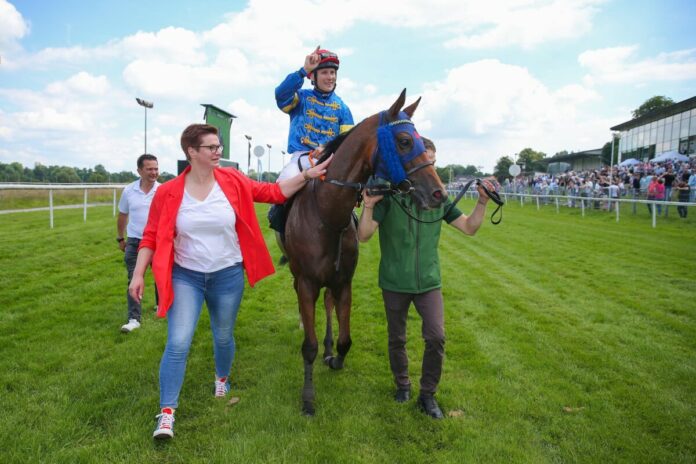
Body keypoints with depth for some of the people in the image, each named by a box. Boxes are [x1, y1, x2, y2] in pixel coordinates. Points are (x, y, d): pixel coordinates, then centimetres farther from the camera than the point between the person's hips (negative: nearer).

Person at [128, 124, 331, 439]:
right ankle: (167, 413, 5)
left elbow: (273, 192, 0)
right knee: (178, 343, -8)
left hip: (228, 275, 2)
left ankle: (222, 378, 49)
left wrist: (307, 176, -6)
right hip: (185, 277, -2)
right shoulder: (168, 193, -10)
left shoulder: (233, 182, -7)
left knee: (223, 337, 18)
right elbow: (151, 236, -5)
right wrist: (138, 274, -11)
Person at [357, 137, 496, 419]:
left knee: (436, 337, -8)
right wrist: (368, 207, -31)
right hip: (395, 282, -1)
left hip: (428, 281, 2)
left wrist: (482, 202, -13)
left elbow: (469, 228, 3)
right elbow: (363, 236, -14)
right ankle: (402, 384, 39)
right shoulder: (388, 195, -10)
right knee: (396, 339, 13)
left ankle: (428, 394, 13)